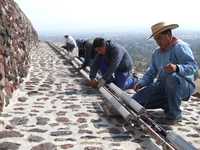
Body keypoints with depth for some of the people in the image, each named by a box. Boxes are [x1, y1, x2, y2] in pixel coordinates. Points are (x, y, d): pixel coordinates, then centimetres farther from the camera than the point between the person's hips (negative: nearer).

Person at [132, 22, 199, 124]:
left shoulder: (180, 47, -10)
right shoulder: (157, 53, 14)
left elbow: (193, 66, -23)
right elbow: (151, 72, 16)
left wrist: (177, 68, -43)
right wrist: (142, 83, -3)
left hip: (184, 87, -6)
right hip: (163, 87, 7)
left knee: (172, 77, -41)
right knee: (136, 101, -10)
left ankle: (175, 114, -22)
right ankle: (168, 105, 9)